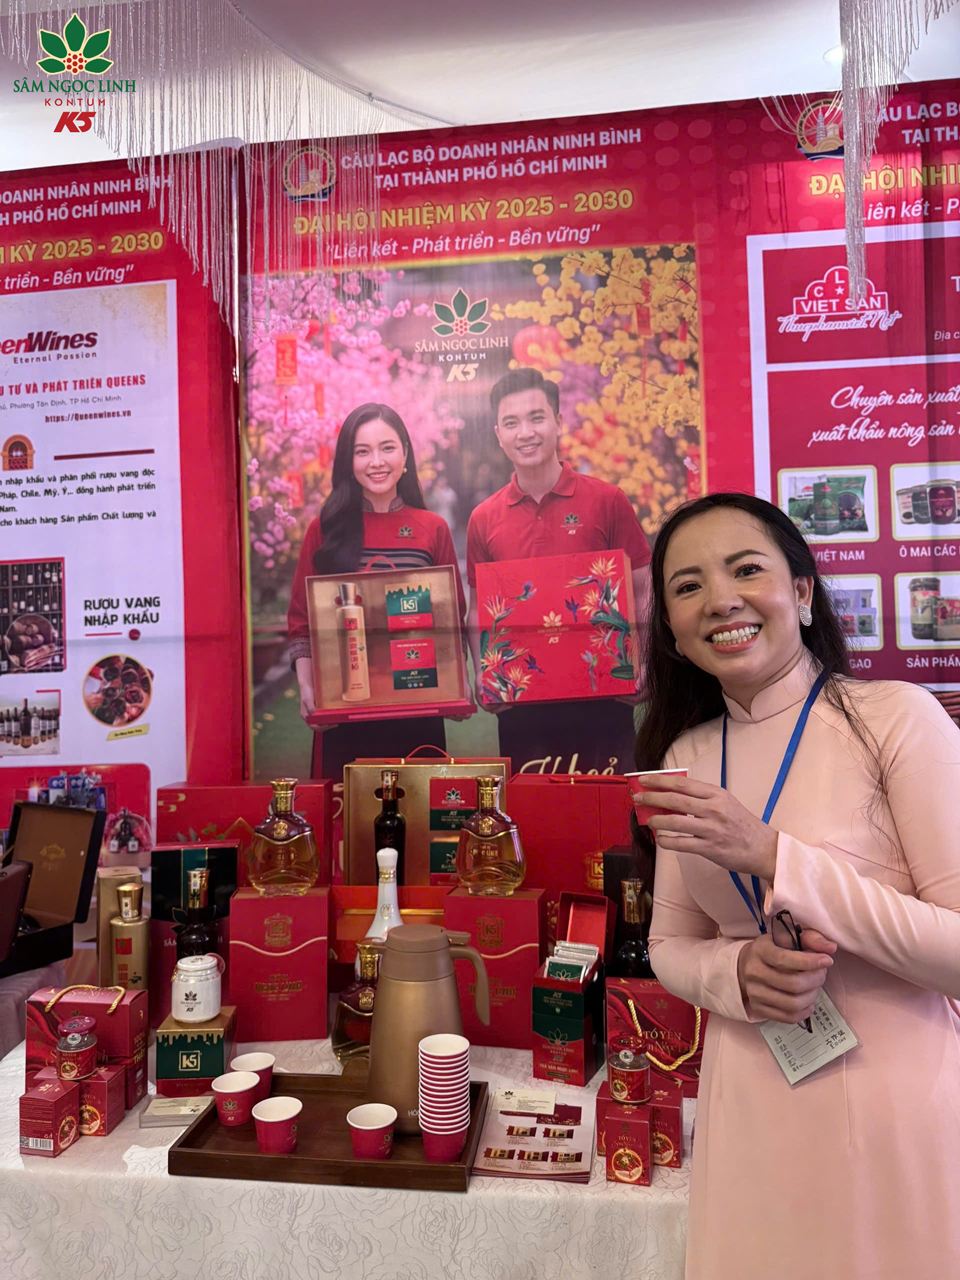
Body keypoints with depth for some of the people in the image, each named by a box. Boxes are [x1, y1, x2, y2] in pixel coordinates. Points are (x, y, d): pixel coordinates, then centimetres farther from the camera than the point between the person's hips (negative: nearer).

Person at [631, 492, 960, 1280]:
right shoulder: (685, 756, 1)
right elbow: (671, 944, 7)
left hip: (896, 1103, -4)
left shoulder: (895, 718, -14)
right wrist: (738, 972, -14)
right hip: (749, 1105, 4)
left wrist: (773, 856, -25)